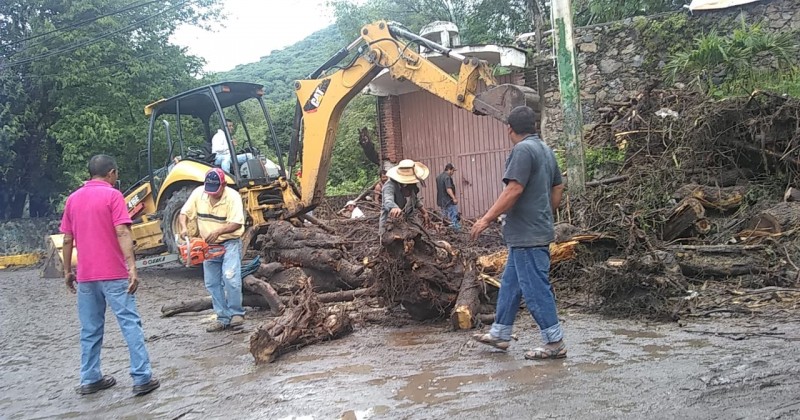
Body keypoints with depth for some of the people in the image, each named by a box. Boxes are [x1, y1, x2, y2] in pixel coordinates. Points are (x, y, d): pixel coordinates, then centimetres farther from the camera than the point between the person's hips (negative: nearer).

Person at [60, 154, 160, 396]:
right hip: (113, 274, -6)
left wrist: (67, 271, 20)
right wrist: (132, 267, -19)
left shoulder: (73, 198, 11)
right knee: (130, 324, -2)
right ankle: (142, 378, -4)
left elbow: (67, 239, 12)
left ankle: (90, 379, 20)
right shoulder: (112, 195, -7)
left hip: (85, 275, 6)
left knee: (90, 329, 13)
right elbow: (122, 233, -16)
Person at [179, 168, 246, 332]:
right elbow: (184, 213, 0)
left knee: (230, 277, -21)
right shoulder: (198, 193, -6)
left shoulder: (233, 196, -18)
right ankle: (223, 318, 15)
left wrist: (218, 232, -33)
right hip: (209, 245, 5)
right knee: (212, 283, 6)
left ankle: (236, 313, -7)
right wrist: (184, 227, -19)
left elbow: (236, 223, -22)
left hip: (230, 243, -5)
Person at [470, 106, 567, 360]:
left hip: (527, 234, -10)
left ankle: (555, 344, 5)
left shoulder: (523, 150, -16)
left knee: (535, 288, -3)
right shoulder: (545, 149, 14)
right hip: (539, 229, 10)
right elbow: (558, 189, 18)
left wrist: (486, 219, -18)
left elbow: (514, 190, -23)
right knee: (510, 283, 16)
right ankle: (500, 334, 25)